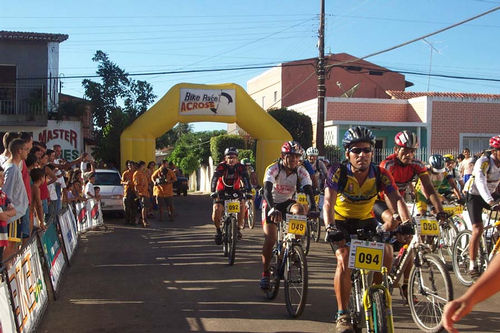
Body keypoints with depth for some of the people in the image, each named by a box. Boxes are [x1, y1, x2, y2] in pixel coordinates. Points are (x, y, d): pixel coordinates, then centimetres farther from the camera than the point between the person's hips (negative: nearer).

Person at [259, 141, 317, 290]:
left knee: (299, 209, -32)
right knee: (270, 238, -15)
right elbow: (267, 190, -36)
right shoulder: (273, 169, -23)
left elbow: (309, 191, -24)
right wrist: (273, 209, -53)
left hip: (288, 202, 2)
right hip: (272, 204, -2)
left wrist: (313, 208, -44)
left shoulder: (301, 171, -14)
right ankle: (265, 273, 2)